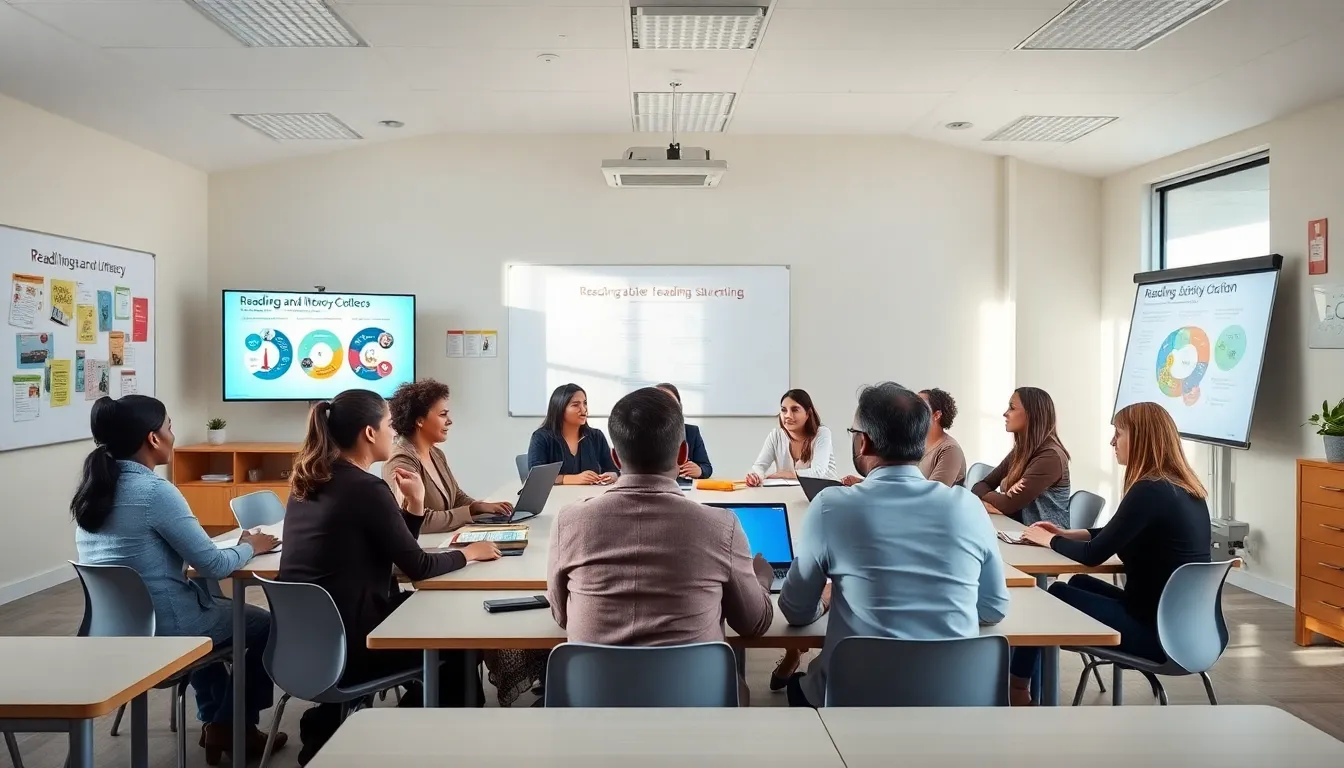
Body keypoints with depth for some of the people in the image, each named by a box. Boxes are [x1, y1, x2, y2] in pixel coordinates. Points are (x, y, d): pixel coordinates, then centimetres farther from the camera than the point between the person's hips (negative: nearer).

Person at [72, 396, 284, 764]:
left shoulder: (93, 488, 2)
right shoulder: (155, 491, -22)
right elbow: (214, 565, -20)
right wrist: (249, 547, 0)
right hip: (162, 627, -8)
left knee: (210, 604, 35)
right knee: (265, 625, 13)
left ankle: (214, 720, 38)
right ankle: (234, 728, 28)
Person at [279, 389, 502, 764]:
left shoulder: (308, 482, 7)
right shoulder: (365, 487, -19)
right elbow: (417, 567, -12)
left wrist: (414, 502, 2)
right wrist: (468, 552, 3)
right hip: (344, 643, -8)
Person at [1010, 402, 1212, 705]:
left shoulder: (1151, 491, -21)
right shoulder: (1183, 488, 7)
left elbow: (1093, 555, -17)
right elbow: (1121, 534, 22)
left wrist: (1049, 541, 1)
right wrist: (1069, 534, 15)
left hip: (1158, 630, -9)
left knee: (1054, 596, 5)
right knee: (1080, 584, 21)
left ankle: (1016, 688, 23)